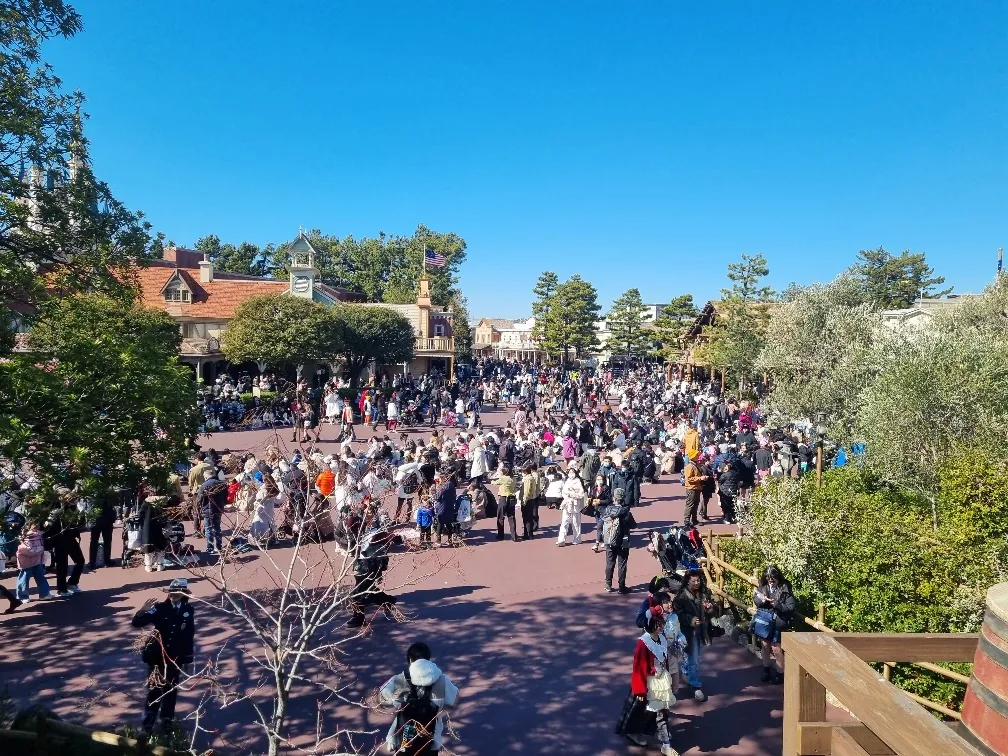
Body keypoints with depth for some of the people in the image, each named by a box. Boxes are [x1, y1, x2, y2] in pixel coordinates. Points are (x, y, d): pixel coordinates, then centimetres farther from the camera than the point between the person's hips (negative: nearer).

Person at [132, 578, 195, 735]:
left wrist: (189, 655, 2)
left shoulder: (188, 610, -5)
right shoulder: (160, 608, -11)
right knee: (154, 690, 5)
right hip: (157, 656, -2)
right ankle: (148, 723, 19)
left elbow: (190, 634, 1)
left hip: (176, 658, 2)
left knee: (171, 690, 14)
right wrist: (143, 610, -36)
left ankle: (167, 720, 30)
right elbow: (137, 623, -16)